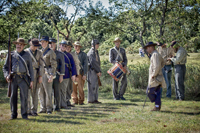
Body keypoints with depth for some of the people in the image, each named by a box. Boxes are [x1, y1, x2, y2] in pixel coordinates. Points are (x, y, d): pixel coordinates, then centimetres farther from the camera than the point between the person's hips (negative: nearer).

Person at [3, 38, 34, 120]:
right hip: (13, 78, 1)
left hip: (23, 78, -1)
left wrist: (32, 80, 3)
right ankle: (13, 114, 14)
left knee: (24, 96, -3)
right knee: (13, 96, 4)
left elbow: (30, 68, 9)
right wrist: (7, 75, -4)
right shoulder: (11, 55, 12)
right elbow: (5, 67, 14)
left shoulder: (27, 55, 10)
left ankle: (24, 114, 7)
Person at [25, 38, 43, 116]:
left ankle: (34, 110, 8)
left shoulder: (39, 53, 10)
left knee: (35, 93, 3)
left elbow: (41, 65, 6)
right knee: (27, 92, -5)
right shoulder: (25, 52, 2)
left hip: (36, 74, 2)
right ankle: (28, 110, -1)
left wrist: (40, 76, -2)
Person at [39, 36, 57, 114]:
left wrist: (51, 76, -15)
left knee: (48, 92, -5)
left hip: (47, 73, -7)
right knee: (41, 92, 7)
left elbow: (54, 65, -9)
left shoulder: (50, 52, -5)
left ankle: (49, 109, 3)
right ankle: (43, 108, 14)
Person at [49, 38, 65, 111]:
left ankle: (57, 107, 5)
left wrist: (61, 75, -8)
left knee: (57, 91, 0)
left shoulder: (60, 54, 5)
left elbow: (62, 65, 1)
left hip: (56, 74, -2)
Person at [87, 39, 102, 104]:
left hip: (96, 72, 9)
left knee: (96, 86, 10)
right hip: (92, 71, -9)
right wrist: (98, 71, -15)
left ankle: (95, 99, 13)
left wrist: (99, 71, 9)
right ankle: (90, 100, -1)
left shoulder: (96, 52, 18)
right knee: (92, 86, -6)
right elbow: (93, 62, -20)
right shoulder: (91, 52, -13)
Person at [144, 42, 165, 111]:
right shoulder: (157, 54, 16)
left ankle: (157, 106, 4)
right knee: (157, 92, 11)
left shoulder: (155, 54, -15)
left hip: (155, 78, -10)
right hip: (158, 78, 10)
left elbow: (157, 66, -27)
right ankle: (157, 106, 13)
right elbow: (163, 63, 33)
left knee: (149, 92, -4)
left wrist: (154, 75, -18)